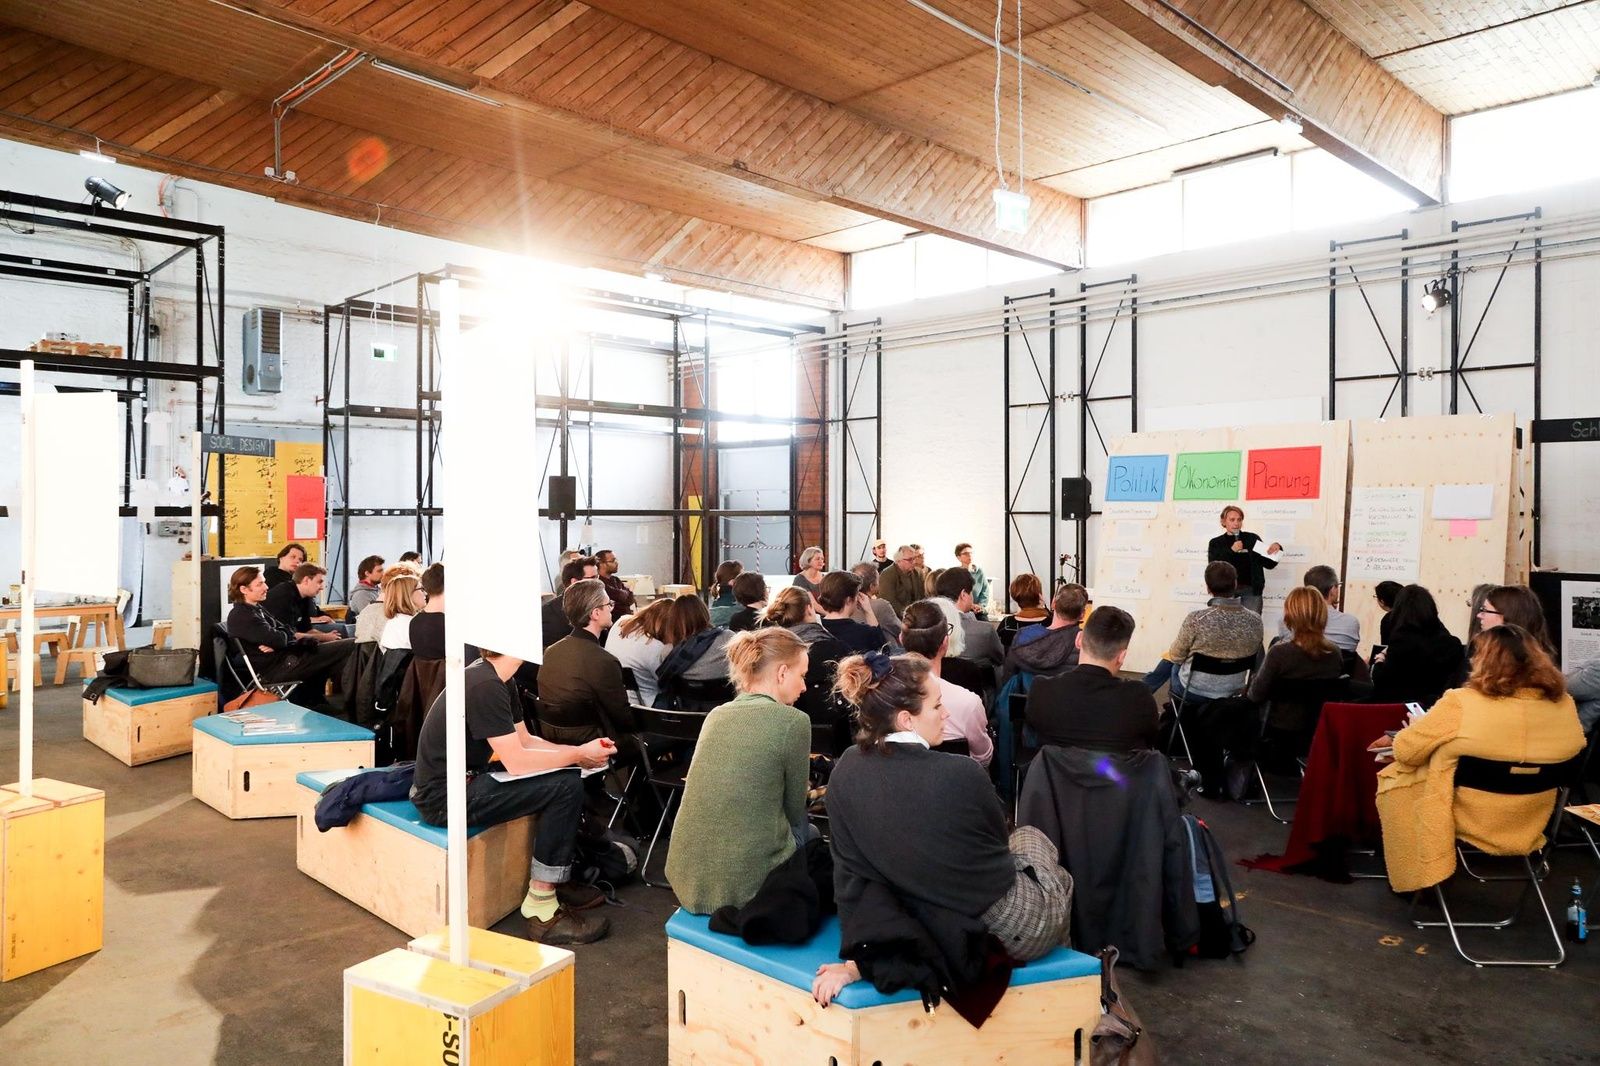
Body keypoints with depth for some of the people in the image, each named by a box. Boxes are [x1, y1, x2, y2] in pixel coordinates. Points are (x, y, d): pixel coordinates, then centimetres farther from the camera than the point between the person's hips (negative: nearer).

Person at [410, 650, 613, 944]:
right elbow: (516, 761, -24)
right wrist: (579, 755, -13)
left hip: (465, 778, 10)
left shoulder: (499, 681, 7)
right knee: (566, 786, -17)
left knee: (563, 774, 12)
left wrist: (579, 751, -1)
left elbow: (524, 740, 11)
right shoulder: (485, 686, -23)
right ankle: (542, 912, -8)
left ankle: (557, 881, 18)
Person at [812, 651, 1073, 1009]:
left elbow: (853, 872, -14)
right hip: (1015, 934, -4)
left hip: (943, 936, 5)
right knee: (1030, 836, 32)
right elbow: (996, 847, -7)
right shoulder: (961, 775, -28)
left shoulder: (846, 770, -14)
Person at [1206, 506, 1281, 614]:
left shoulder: (1252, 539, 10)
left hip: (1251, 591, 0)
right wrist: (1231, 551, -14)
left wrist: (1276, 548, -9)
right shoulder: (1216, 543, 8)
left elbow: (1269, 564, 10)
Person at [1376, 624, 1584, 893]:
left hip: (1471, 826, -6)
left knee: (1392, 776, 18)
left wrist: (1419, 727, 8)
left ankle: (1414, 879, 28)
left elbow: (1404, 751, -14)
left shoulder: (1461, 704, -24)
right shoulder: (1564, 705, -8)